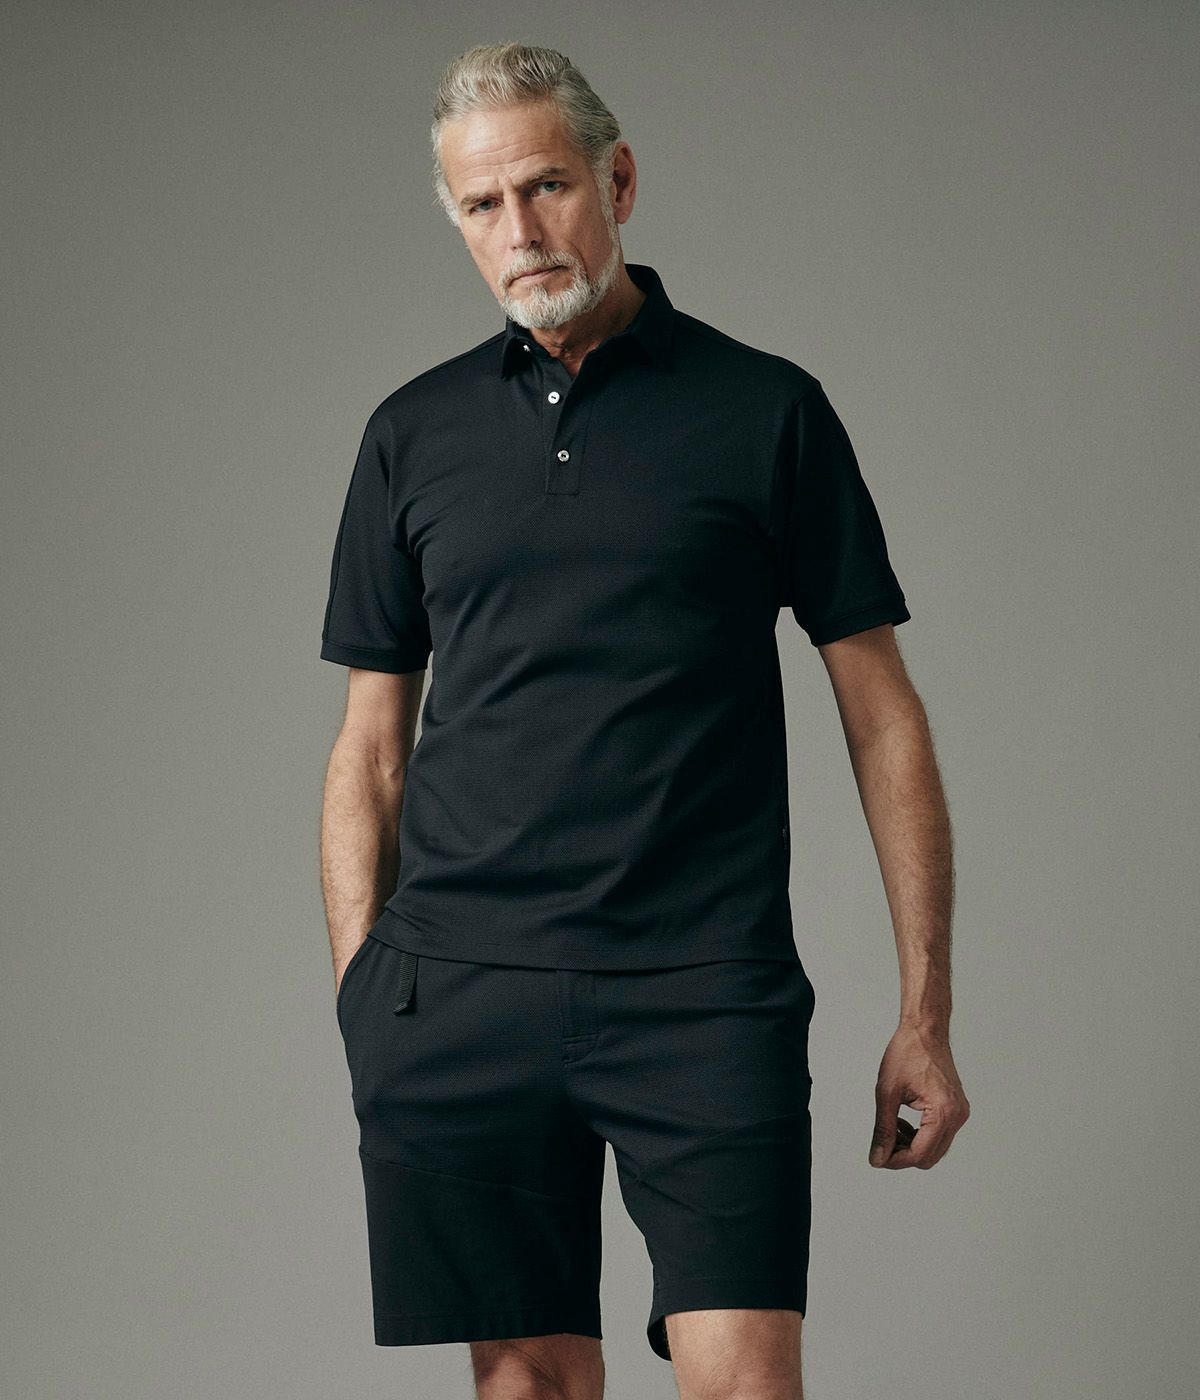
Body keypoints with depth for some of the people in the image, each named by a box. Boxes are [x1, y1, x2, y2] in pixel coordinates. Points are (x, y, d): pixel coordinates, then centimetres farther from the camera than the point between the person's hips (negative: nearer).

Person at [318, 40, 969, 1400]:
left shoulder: (768, 410, 4)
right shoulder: (413, 433, 11)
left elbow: (882, 716, 5)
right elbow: (370, 745, 14)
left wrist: (925, 1011, 1)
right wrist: (363, 1006, 5)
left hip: (707, 988, -2)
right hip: (461, 991, 2)